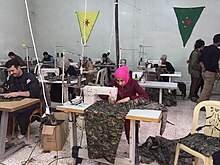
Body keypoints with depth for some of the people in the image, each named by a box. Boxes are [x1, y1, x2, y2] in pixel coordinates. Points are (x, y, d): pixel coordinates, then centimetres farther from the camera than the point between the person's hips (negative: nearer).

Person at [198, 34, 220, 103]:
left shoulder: (205, 48, 8)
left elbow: (200, 59, 10)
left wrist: (202, 66, 1)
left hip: (204, 71, 9)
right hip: (211, 73, -8)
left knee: (208, 88, 19)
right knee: (207, 89, -2)